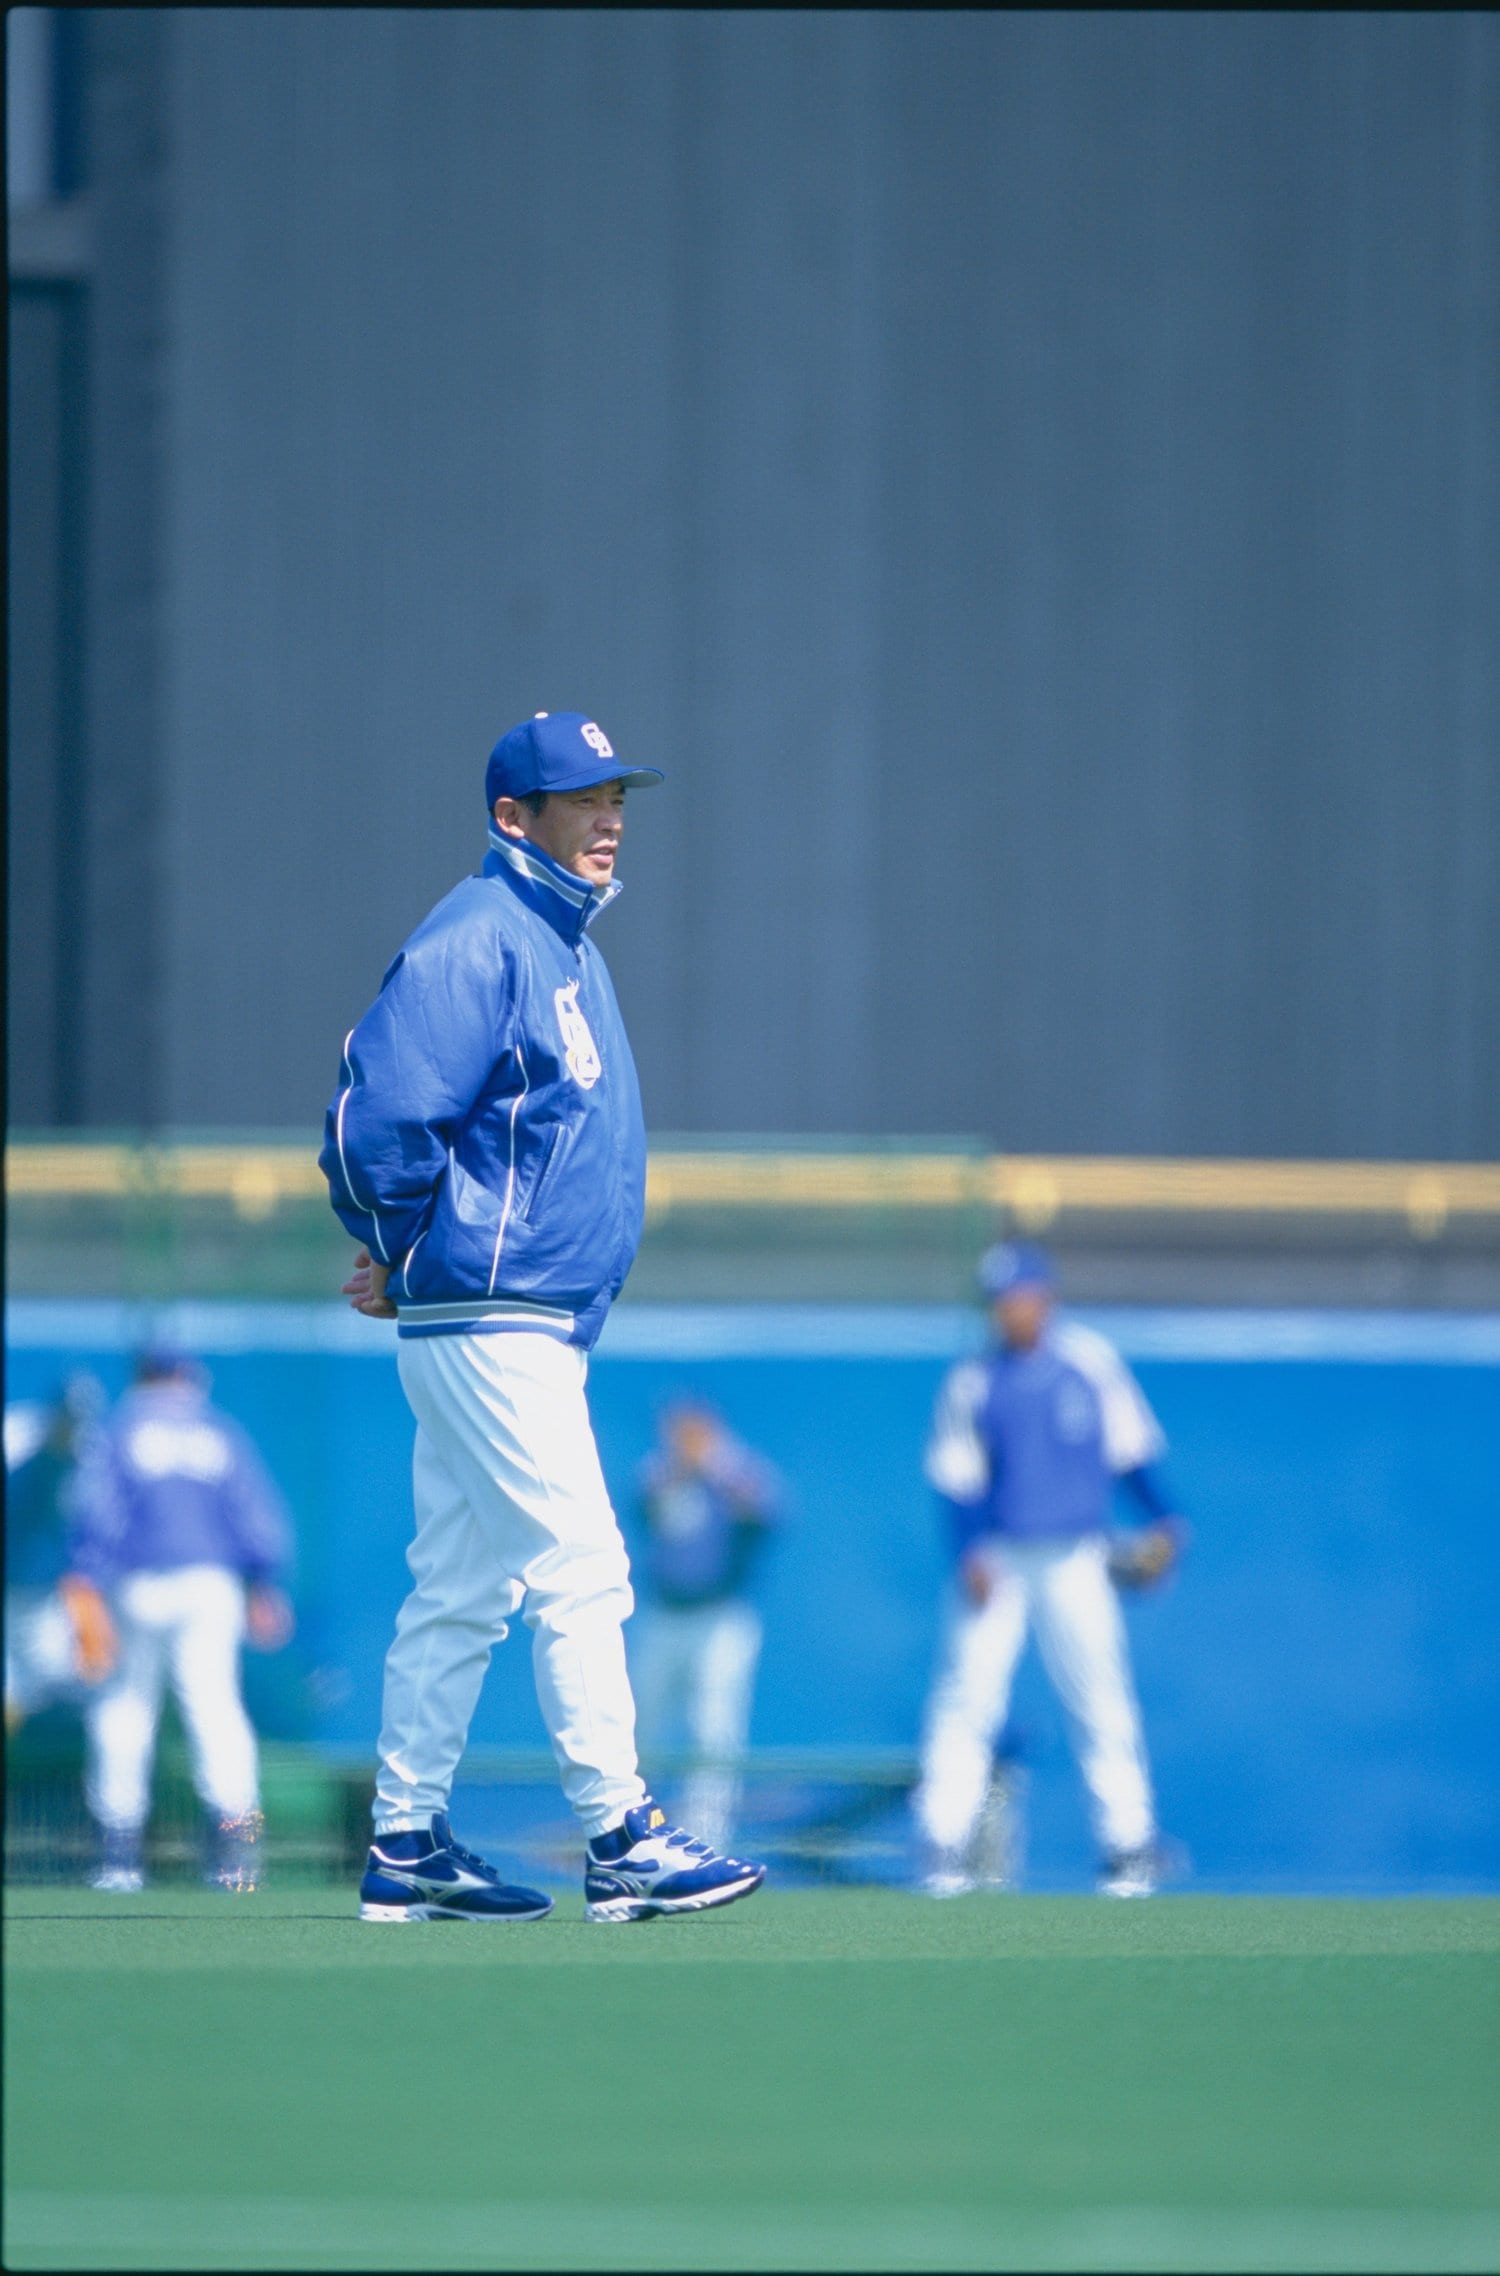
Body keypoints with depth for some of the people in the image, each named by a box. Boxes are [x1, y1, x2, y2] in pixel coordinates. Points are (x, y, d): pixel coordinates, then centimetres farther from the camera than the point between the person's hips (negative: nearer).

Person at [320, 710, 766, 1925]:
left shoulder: (563, 946, 18)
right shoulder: (478, 942, -13)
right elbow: (378, 1117, -21)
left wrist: (413, 1264, 13)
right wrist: (411, 1261, -8)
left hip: (538, 1328, 10)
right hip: (490, 1318, -10)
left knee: (462, 1591, 11)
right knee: (578, 1570, -10)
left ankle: (407, 1847, 14)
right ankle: (621, 1841, -10)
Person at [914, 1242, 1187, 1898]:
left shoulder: (1093, 1364, 3)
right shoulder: (972, 1383, 3)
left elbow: (1133, 1450, 7)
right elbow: (956, 1481, 3)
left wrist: (1163, 1522, -6)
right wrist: (968, 1556, -12)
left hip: (1075, 1565, 0)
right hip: (996, 1562, 0)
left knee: (1102, 1697, -3)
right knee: (967, 1698, -7)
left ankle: (1130, 1842, 2)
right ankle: (944, 1846, -6)